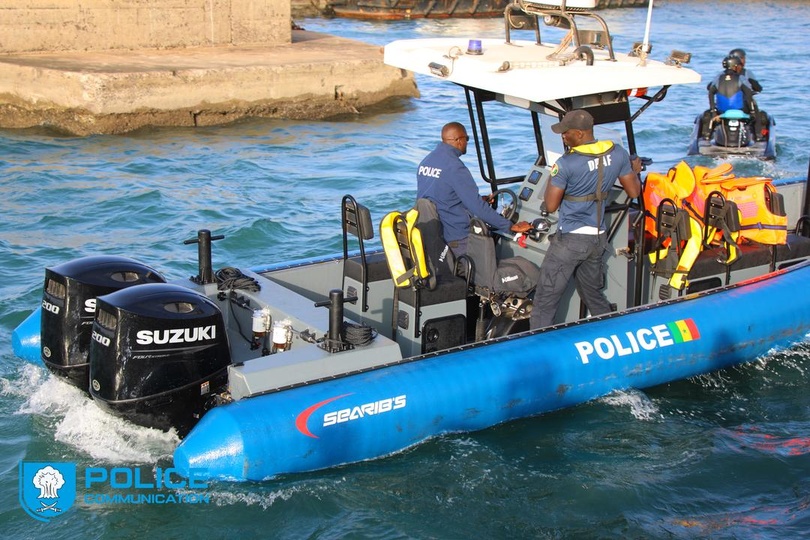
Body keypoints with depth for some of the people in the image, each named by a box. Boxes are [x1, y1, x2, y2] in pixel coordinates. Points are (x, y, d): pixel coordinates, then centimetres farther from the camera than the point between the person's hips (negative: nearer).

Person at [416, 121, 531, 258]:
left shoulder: (425, 161, 8)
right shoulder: (454, 167, -18)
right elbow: (477, 206, -21)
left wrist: (480, 200, 24)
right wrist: (511, 226, -17)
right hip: (457, 241, -9)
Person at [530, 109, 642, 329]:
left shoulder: (566, 164, -18)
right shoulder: (618, 153, -1)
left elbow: (550, 205, -13)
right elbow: (634, 191, 9)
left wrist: (551, 179, 3)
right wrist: (635, 171, 30)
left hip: (570, 239, -7)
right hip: (598, 238, 7)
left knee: (545, 302, 0)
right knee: (594, 295, 23)